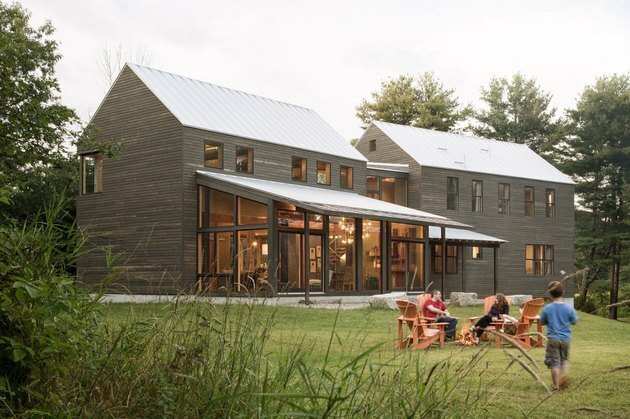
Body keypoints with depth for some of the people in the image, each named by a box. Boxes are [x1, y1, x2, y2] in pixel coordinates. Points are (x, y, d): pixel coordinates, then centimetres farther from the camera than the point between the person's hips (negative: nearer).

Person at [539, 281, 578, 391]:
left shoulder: (547, 308, -11)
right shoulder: (569, 308, -10)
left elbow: (542, 322, 1)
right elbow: (574, 321, 3)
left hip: (553, 338, -2)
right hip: (566, 338, 2)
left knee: (554, 362, 6)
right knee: (564, 359, 21)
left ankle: (556, 385, 10)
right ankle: (564, 377, 3)